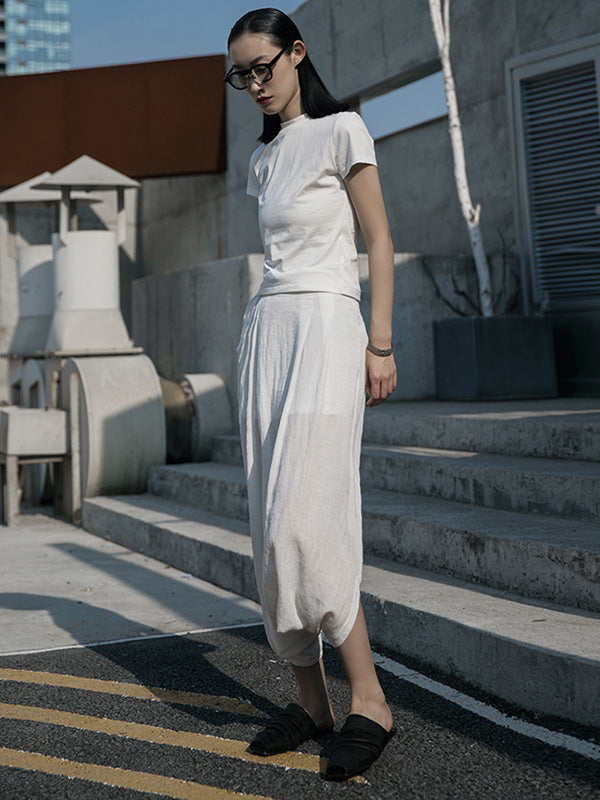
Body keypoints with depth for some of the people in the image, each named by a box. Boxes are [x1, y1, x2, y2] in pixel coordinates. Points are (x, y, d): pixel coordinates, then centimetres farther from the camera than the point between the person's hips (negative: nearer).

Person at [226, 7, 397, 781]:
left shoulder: (341, 130, 0)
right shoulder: (264, 158, 19)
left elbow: (378, 240, -3)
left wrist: (380, 345, -10)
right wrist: (267, 333, 15)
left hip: (324, 326, -7)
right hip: (264, 330, 7)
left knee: (302, 523, -17)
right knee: (273, 529, 2)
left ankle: (370, 702, -7)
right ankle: (311, 701, 10)